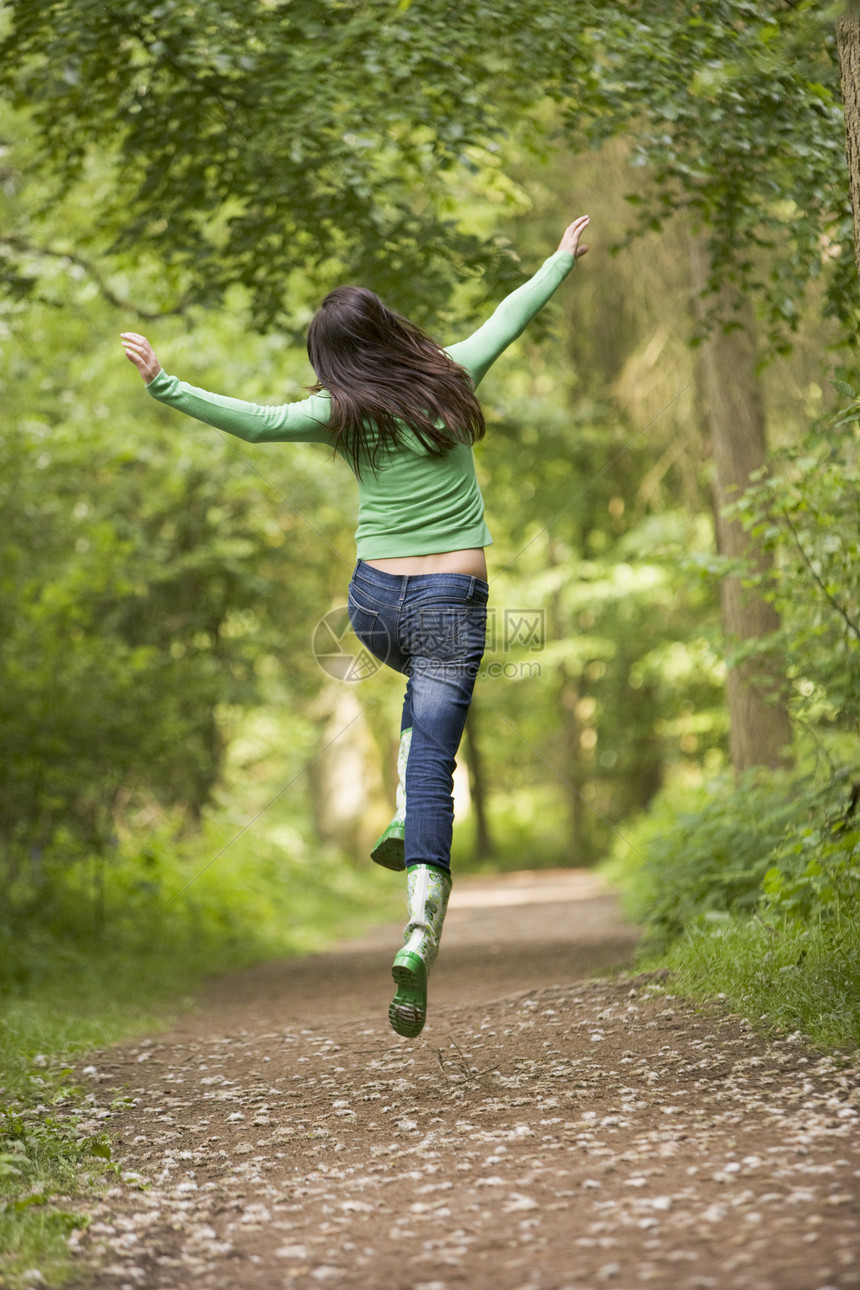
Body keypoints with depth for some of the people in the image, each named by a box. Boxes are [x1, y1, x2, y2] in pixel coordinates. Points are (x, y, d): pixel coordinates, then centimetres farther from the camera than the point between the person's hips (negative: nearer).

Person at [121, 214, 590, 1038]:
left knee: (428, 687, 35)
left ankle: (404, 822, 17)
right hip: (452, 601, -1)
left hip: (374, 599, 1)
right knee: (431, 760, -4)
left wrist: (164, 386, -15)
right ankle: (420, 930, -19)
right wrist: (562, 260, 33)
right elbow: (509, 318, 17)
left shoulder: (345, 414, -3)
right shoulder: (451, 378, 1)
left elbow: (255, 422, -17)